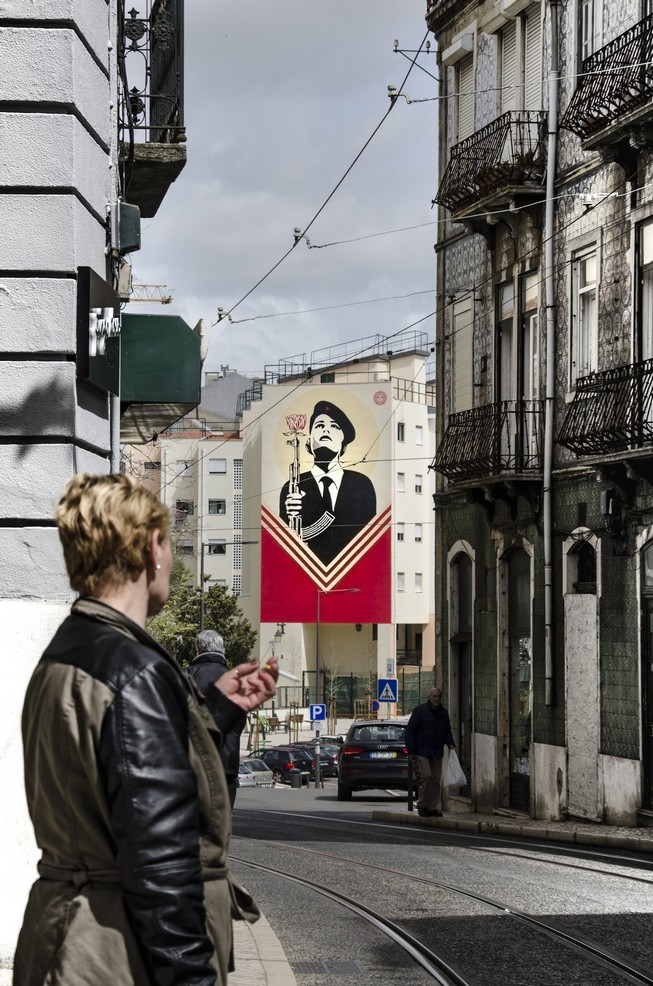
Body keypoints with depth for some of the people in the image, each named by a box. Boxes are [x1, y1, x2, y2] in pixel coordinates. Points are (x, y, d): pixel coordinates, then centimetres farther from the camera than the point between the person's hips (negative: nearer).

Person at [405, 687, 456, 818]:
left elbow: (447, 731, 23)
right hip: (422, 751, -6)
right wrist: (411, 751, -12)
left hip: (437, 753, 6)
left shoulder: (444, 713, 11)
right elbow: (410, 731, -7)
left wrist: (451, 743, 3)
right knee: (426, 776, -16)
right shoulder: (420, 710, -7)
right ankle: (422, 805, -4)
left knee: (436, 780, 5)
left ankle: (432, 807, 12)